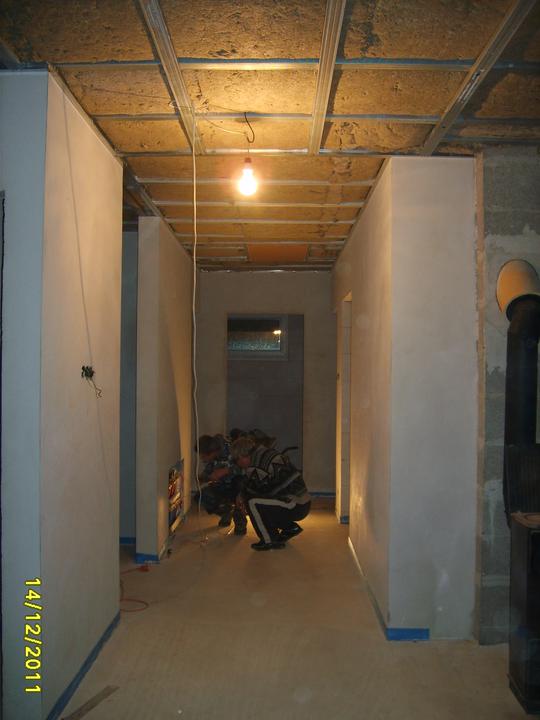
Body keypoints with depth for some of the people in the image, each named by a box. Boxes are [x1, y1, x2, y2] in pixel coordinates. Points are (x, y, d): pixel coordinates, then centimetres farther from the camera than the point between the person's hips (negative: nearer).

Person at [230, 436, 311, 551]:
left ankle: (270, 541, -1)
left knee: (252, 503, -12)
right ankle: (290, 528, 26)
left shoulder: (255, 468, -16)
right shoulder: (268, 453, 12)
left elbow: (247, 492, -2)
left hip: (296, 506, -9)